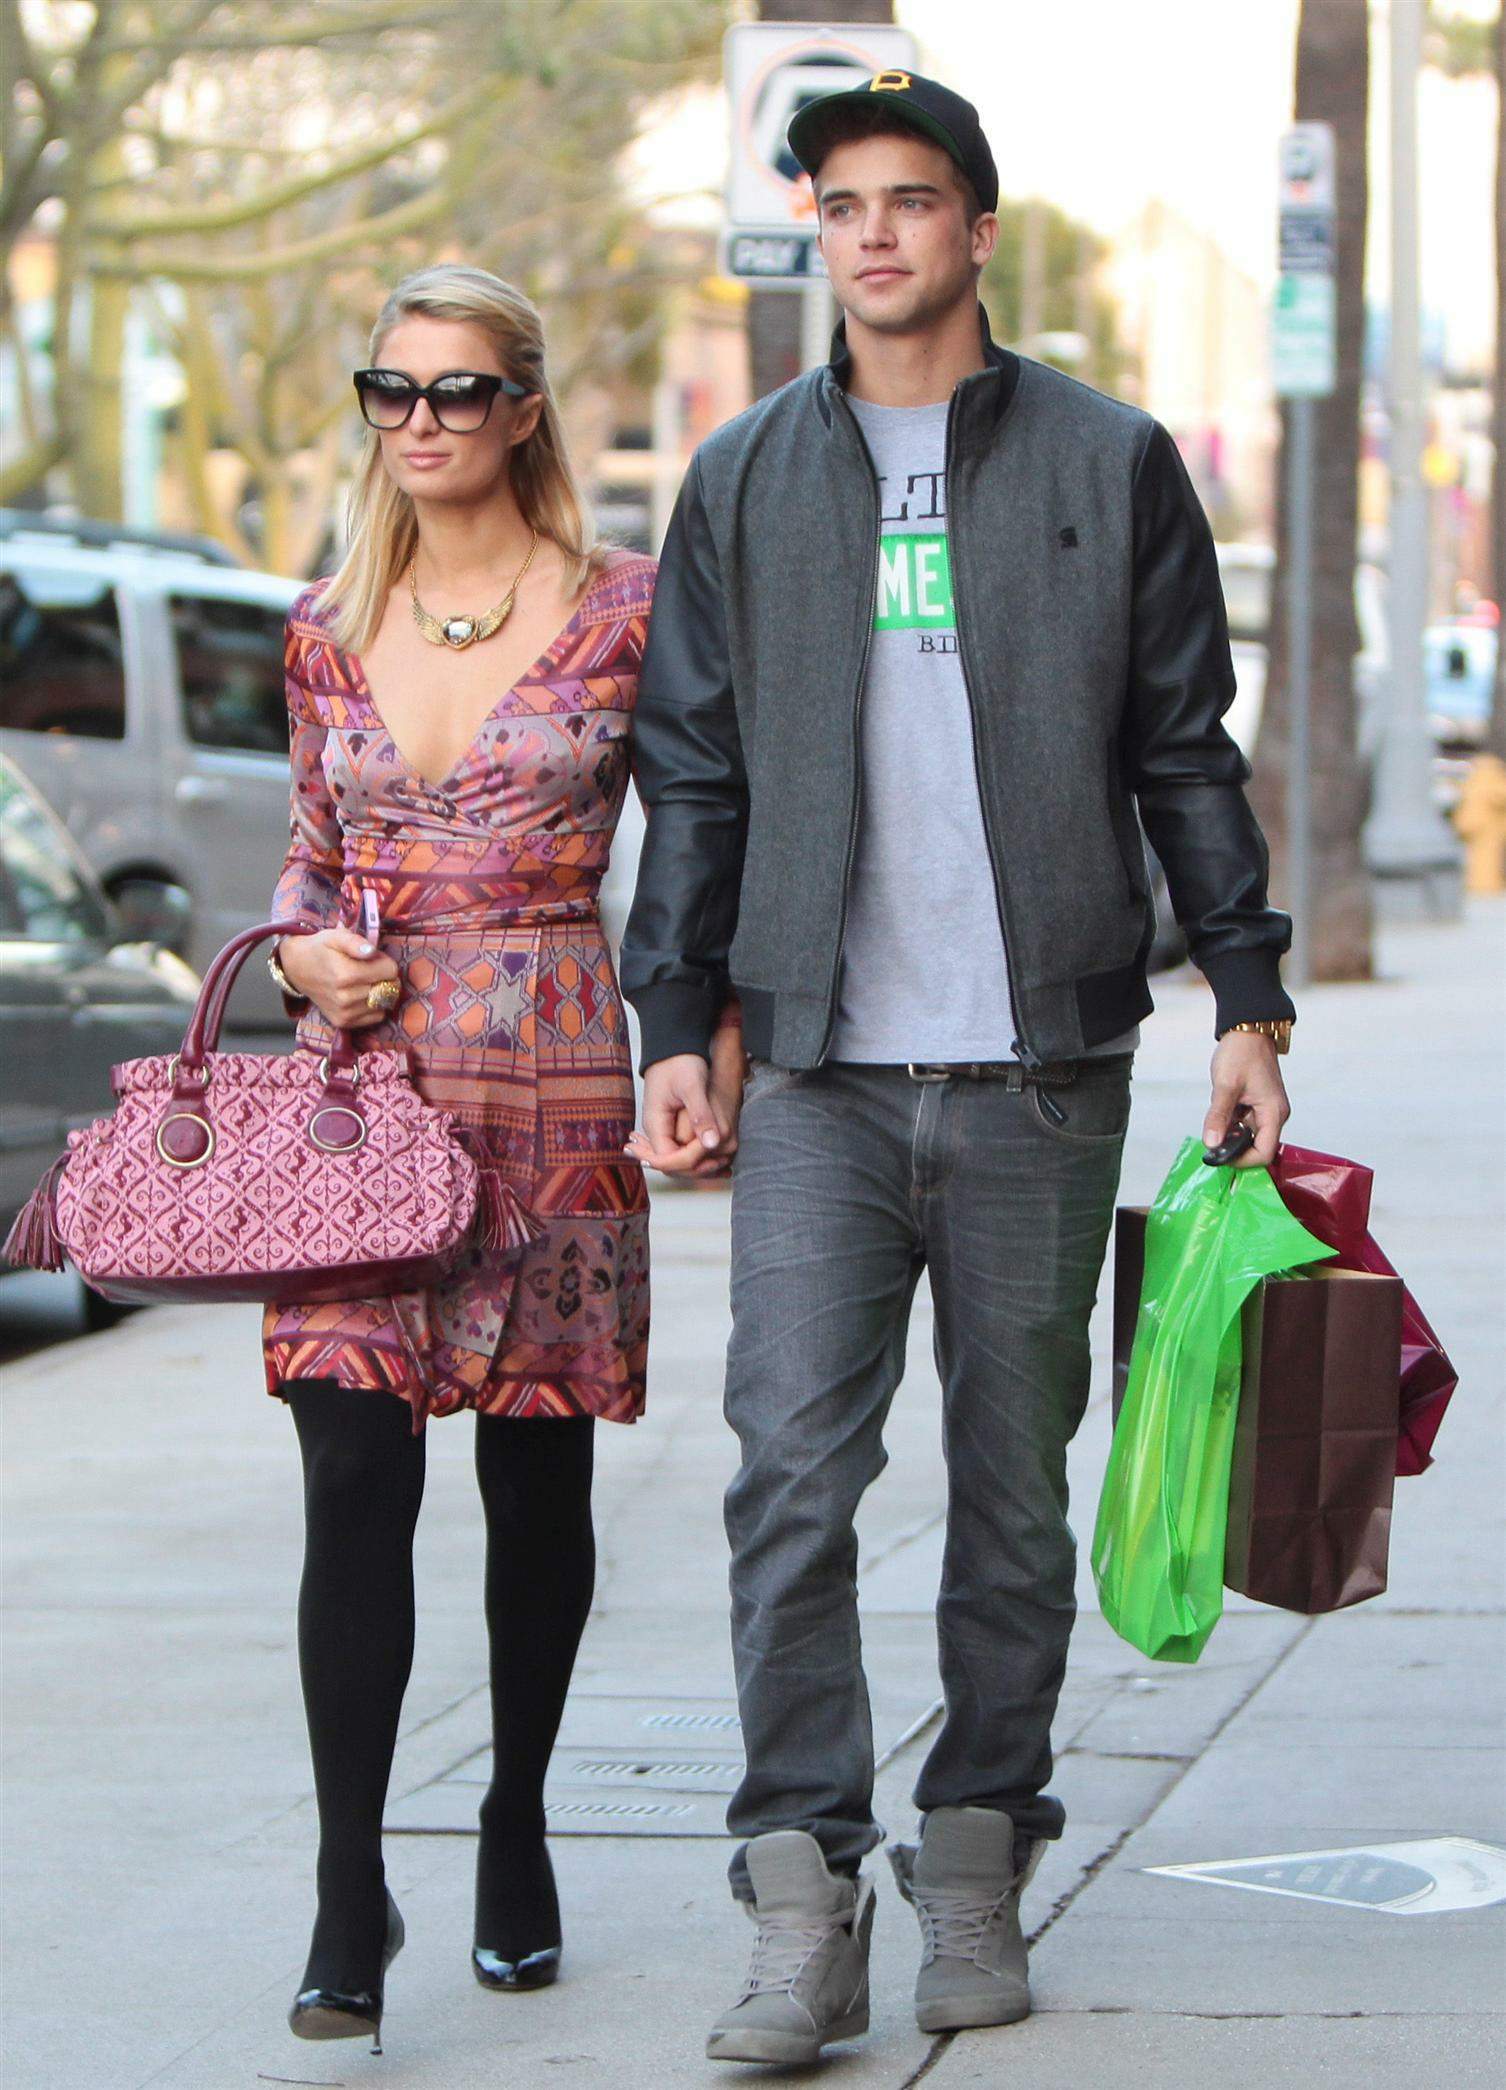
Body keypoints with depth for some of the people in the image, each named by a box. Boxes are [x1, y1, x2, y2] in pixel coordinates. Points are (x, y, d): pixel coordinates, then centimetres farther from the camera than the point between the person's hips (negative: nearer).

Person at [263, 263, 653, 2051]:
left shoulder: (626, 610, 0)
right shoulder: (328, 629, 9)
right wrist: (304, 955, -1)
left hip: (551, 1092, -2)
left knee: (537, 1484, 7)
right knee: (353, 1481, -9)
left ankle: (516, 1830, 27)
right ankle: (348, 1894, -9)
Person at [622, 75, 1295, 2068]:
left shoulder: (1110, 464, 6)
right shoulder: (745, 480, 10)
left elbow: (1186, 753, 8)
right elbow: (695, 772, 12)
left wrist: (1247, 1001, 3)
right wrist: (675, 1027, 5)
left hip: (1041, 1073, 0)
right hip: (819, 1075, 0)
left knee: (1014, 1486, 5)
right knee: (793, 1468, -10)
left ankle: (975, 1868, 16)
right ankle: (804, 1902, -10)